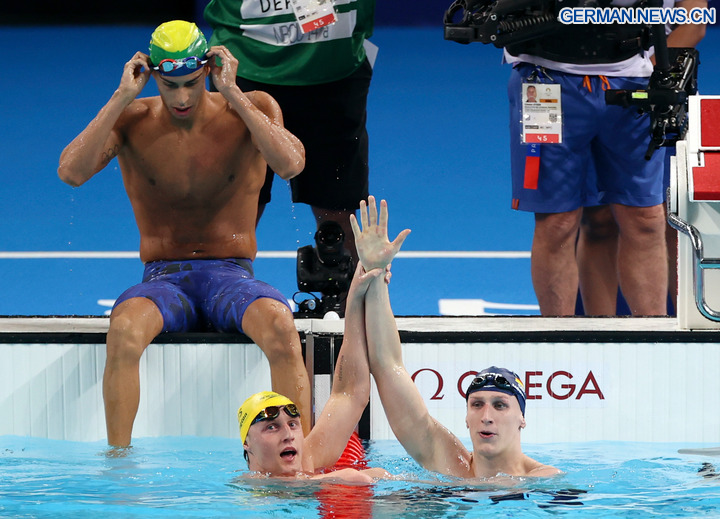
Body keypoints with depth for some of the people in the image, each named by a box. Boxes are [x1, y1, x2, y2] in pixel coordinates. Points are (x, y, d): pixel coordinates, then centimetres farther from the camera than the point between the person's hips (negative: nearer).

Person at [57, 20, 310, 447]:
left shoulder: (252, 110, 1)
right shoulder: (132, 120, 1)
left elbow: (290, 165, -20)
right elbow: (71, 172, -15)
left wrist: (232, 94, -18)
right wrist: (122, 97, -14)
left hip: (233, 278, 0)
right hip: (164, 279, 0)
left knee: (280, 327, -35)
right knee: (125, 327, -36)